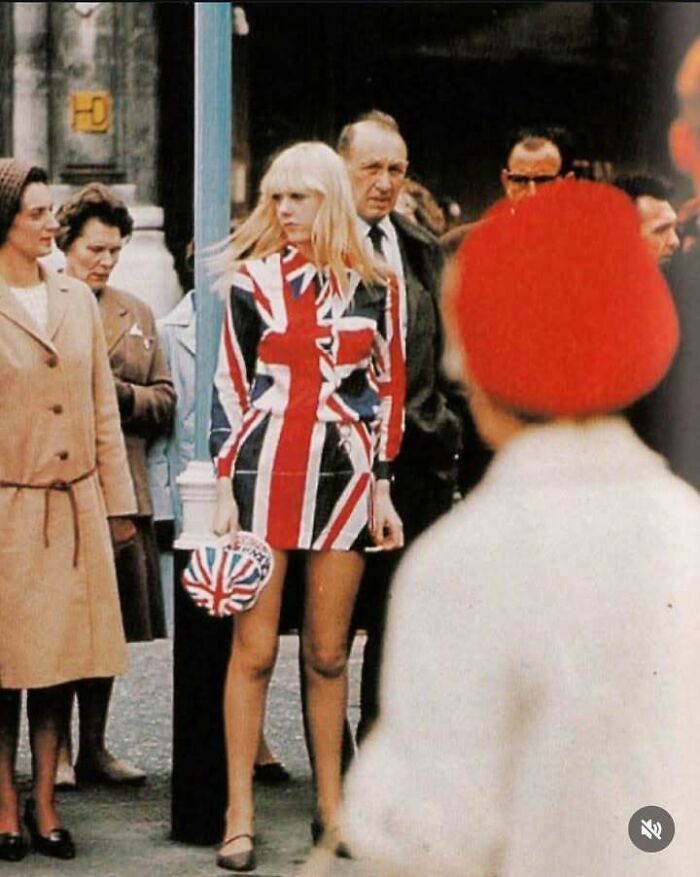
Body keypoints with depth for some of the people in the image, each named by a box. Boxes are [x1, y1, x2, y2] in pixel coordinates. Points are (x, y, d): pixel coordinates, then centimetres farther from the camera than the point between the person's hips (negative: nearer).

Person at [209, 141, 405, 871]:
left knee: (328, 653, 8)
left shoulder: (373, 287, 6)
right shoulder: (252, 281, 2)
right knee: (254, 650, -2)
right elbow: (229, 388, 1)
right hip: (265, 475, -2)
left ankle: (331, 804, 18)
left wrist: (381, 491, 7)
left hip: (343, 479, 2)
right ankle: (240, 814, 2)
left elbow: (387, 390, 10)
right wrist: (224, 491, -4)